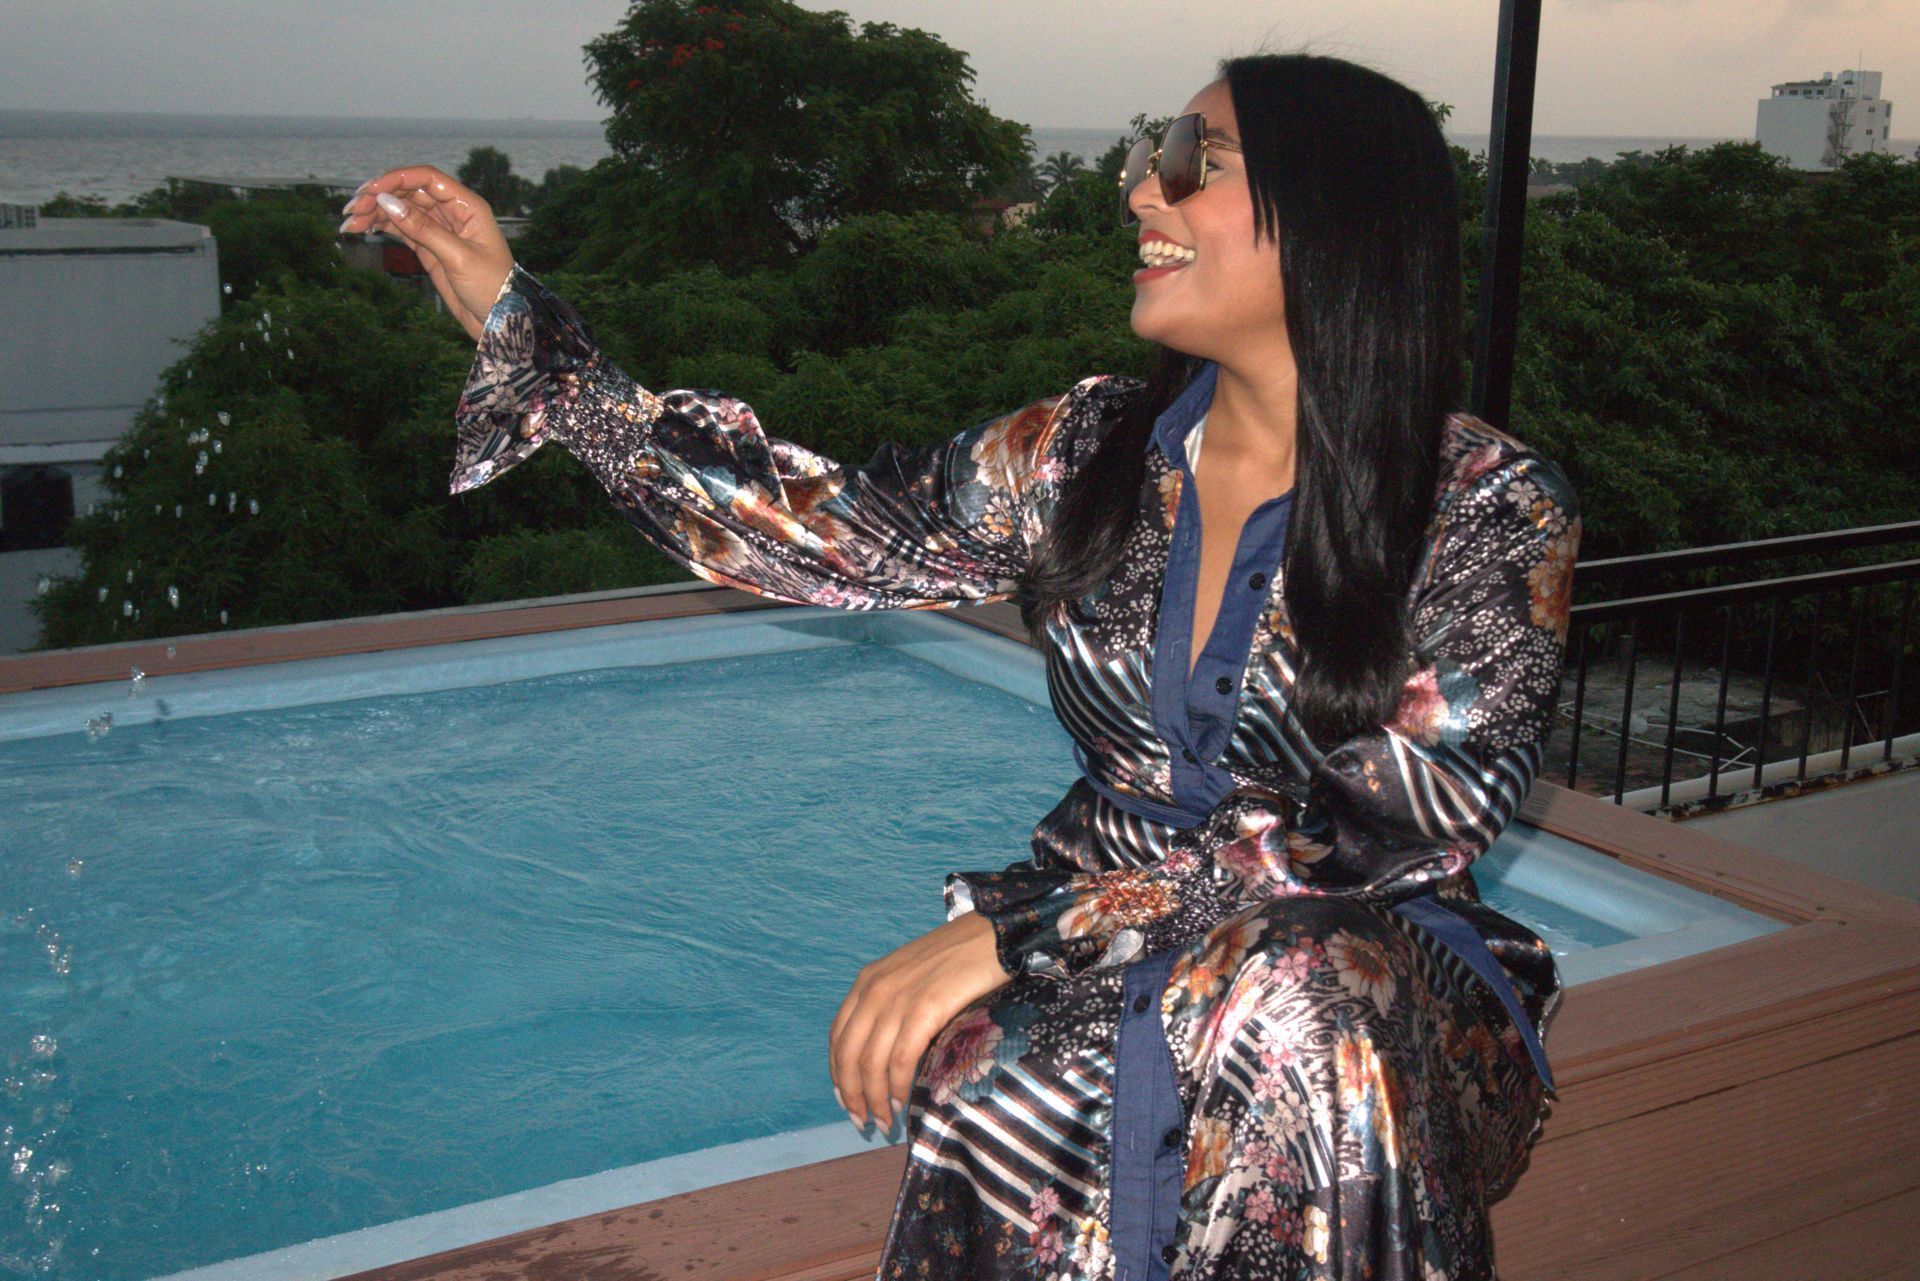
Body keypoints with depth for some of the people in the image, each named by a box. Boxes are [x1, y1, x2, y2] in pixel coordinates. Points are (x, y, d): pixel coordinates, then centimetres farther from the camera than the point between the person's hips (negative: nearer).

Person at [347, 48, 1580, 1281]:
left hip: (1384, 973, -1)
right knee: (1017, 1090, -32)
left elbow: (1380, 832, -18)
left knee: (1305, 1005, -36)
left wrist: (1018, 926, -25)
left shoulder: (1495, 510, -9)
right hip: (1087, 955, 2)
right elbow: (819, 532, 2)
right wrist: (514, 319, 2)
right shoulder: (1091, 452, 2)